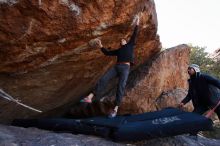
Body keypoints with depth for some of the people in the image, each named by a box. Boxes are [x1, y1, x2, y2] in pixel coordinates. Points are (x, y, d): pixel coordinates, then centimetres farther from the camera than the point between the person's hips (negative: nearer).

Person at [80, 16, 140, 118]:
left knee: (121, 86, -19)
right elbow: (107, 53, 32)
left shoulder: (130, 45, 24)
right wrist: (101, 46, 25)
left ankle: (115, 109, -24)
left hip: (125, 68, -4)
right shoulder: (118, 50, 32)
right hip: (116, 67, 4)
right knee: (103, 79, -17)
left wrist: (136, 25, 9)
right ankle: (90, 97, -29)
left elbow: (134, 36, 15)